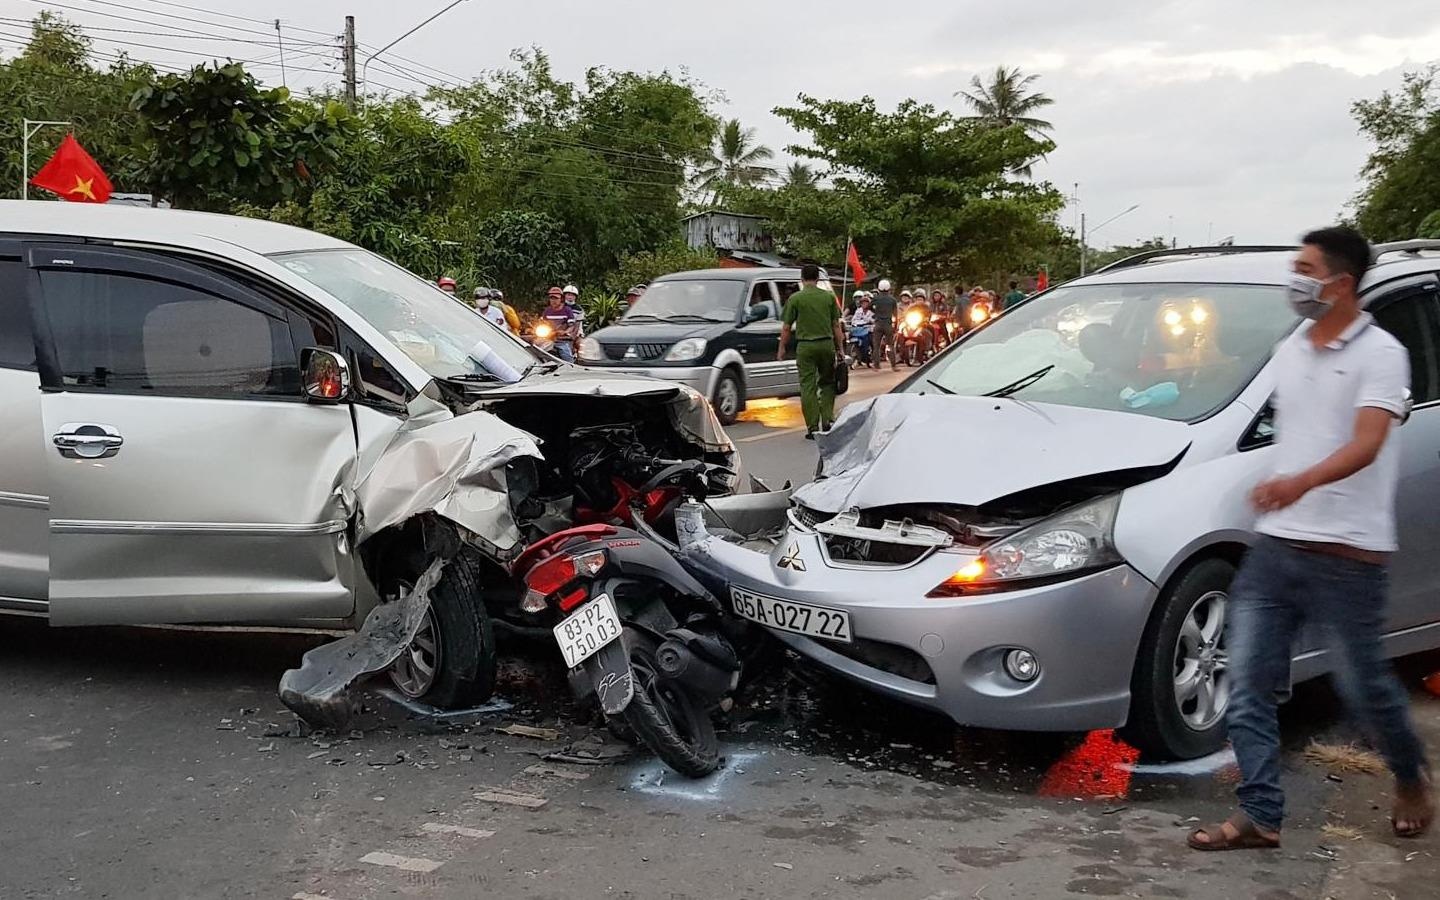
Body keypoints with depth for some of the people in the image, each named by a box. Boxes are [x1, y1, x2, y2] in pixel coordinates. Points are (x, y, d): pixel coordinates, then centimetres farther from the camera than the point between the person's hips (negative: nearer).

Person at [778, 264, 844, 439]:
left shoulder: (795, 298, -3)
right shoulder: (829, 297, 4)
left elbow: (786, 328, -1)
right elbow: (836, 325, 7)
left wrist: (782, 349, 9)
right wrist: (840, 348, 13)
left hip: (805, 346, -2)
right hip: (826, 344, 2)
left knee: (808, 387, 2)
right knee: (827, 383, 17)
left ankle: (813, 428, 0)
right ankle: (827, 420, 9)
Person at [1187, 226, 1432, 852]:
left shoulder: (1379, 354, -9)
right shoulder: (1290, 350, 13)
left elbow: (1365, 445, -23)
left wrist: (1302, 481, -40)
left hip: (1347, 555, -6)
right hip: (1274, 547, 6)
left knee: (1366, 687, 7)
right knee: (1247, 687, 0)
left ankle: (1411, 778, 36)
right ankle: (1260, 815, 7)